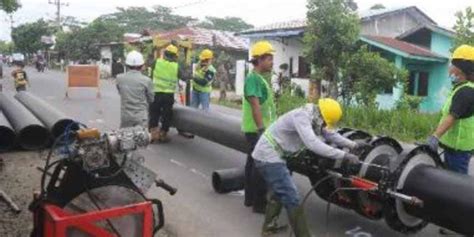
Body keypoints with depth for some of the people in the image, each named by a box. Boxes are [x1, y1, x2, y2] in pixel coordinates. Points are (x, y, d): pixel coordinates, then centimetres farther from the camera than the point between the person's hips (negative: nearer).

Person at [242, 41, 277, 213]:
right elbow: (255, 105, -24)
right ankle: (259, 203, 3)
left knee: (253, 162, 16)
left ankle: (250, 198, 27)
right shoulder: (253, 78, -16)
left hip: (258, 128, 10)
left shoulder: (261, 77, 15)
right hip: (257, 129, -10)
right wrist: (262, 129, -27)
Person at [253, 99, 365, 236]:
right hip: (269, 157, -10)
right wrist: (343, 155, -37)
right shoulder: (301, 116, -24)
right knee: (292, 199, -10)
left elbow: (331, 134, 17)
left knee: (280, 193, 25)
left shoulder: (314, 119, 6)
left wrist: (353, 145, 9)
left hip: (271, 156, 10)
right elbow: (313, 144, -37)